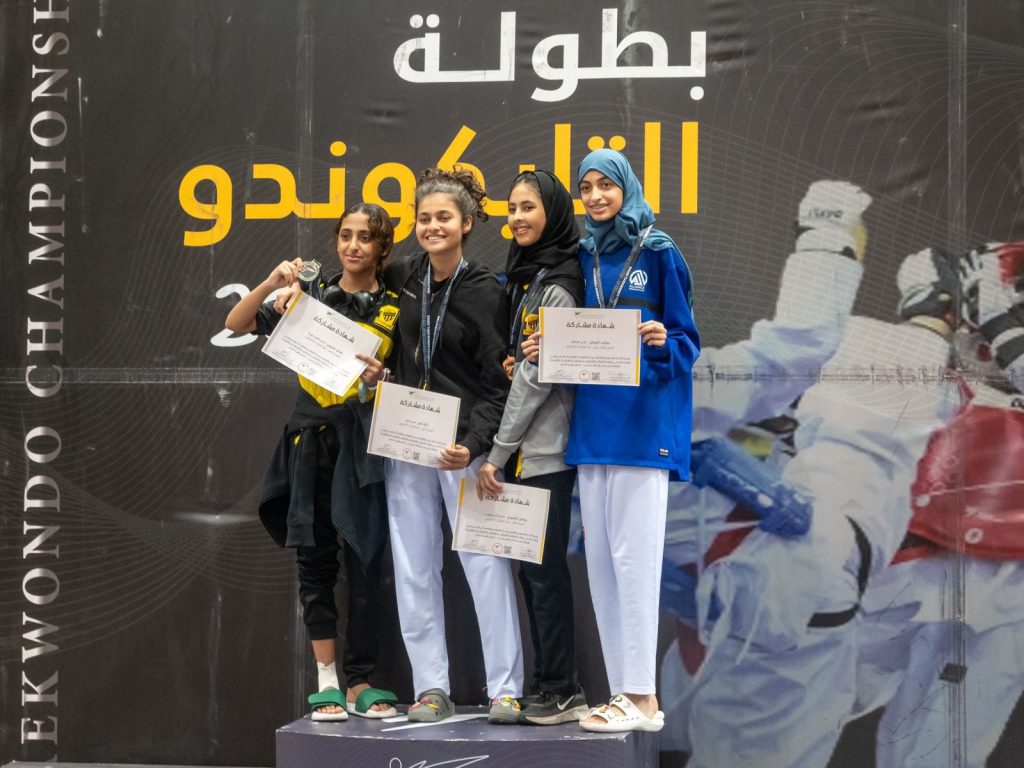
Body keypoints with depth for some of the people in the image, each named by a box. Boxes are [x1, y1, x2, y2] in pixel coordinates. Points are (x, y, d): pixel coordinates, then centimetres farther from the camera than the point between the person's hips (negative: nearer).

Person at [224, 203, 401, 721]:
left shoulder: (395, 309, 4)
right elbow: (236, 325, 2)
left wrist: (380, 382, -15)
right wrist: (271, 285, -13)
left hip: (363, 448, -2)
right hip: (311, 443, 2)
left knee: (363, 562, -2)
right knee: (314, 561, 4)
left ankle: (359, 684, 6)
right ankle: (326, 683, 11)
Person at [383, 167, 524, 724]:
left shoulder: (484, 292, -6)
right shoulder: (405, 277, 6)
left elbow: (497, 383, -9)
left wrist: (472, 444, -22)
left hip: (463, 442, -5)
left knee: (485, 561, -8)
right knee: (413, 568, 4)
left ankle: (504, 689, -4)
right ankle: (432, 687, 10)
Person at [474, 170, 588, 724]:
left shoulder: (558, 284, -12)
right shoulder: (524, 276, 15)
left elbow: (537, 376, -15)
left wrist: (496, 453, -13)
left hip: (544, 449, -9)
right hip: (524, 450, 9)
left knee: (543, 568, -5)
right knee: (532, 567, 10)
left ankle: (560, 691, 1)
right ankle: (553, 688, 15)